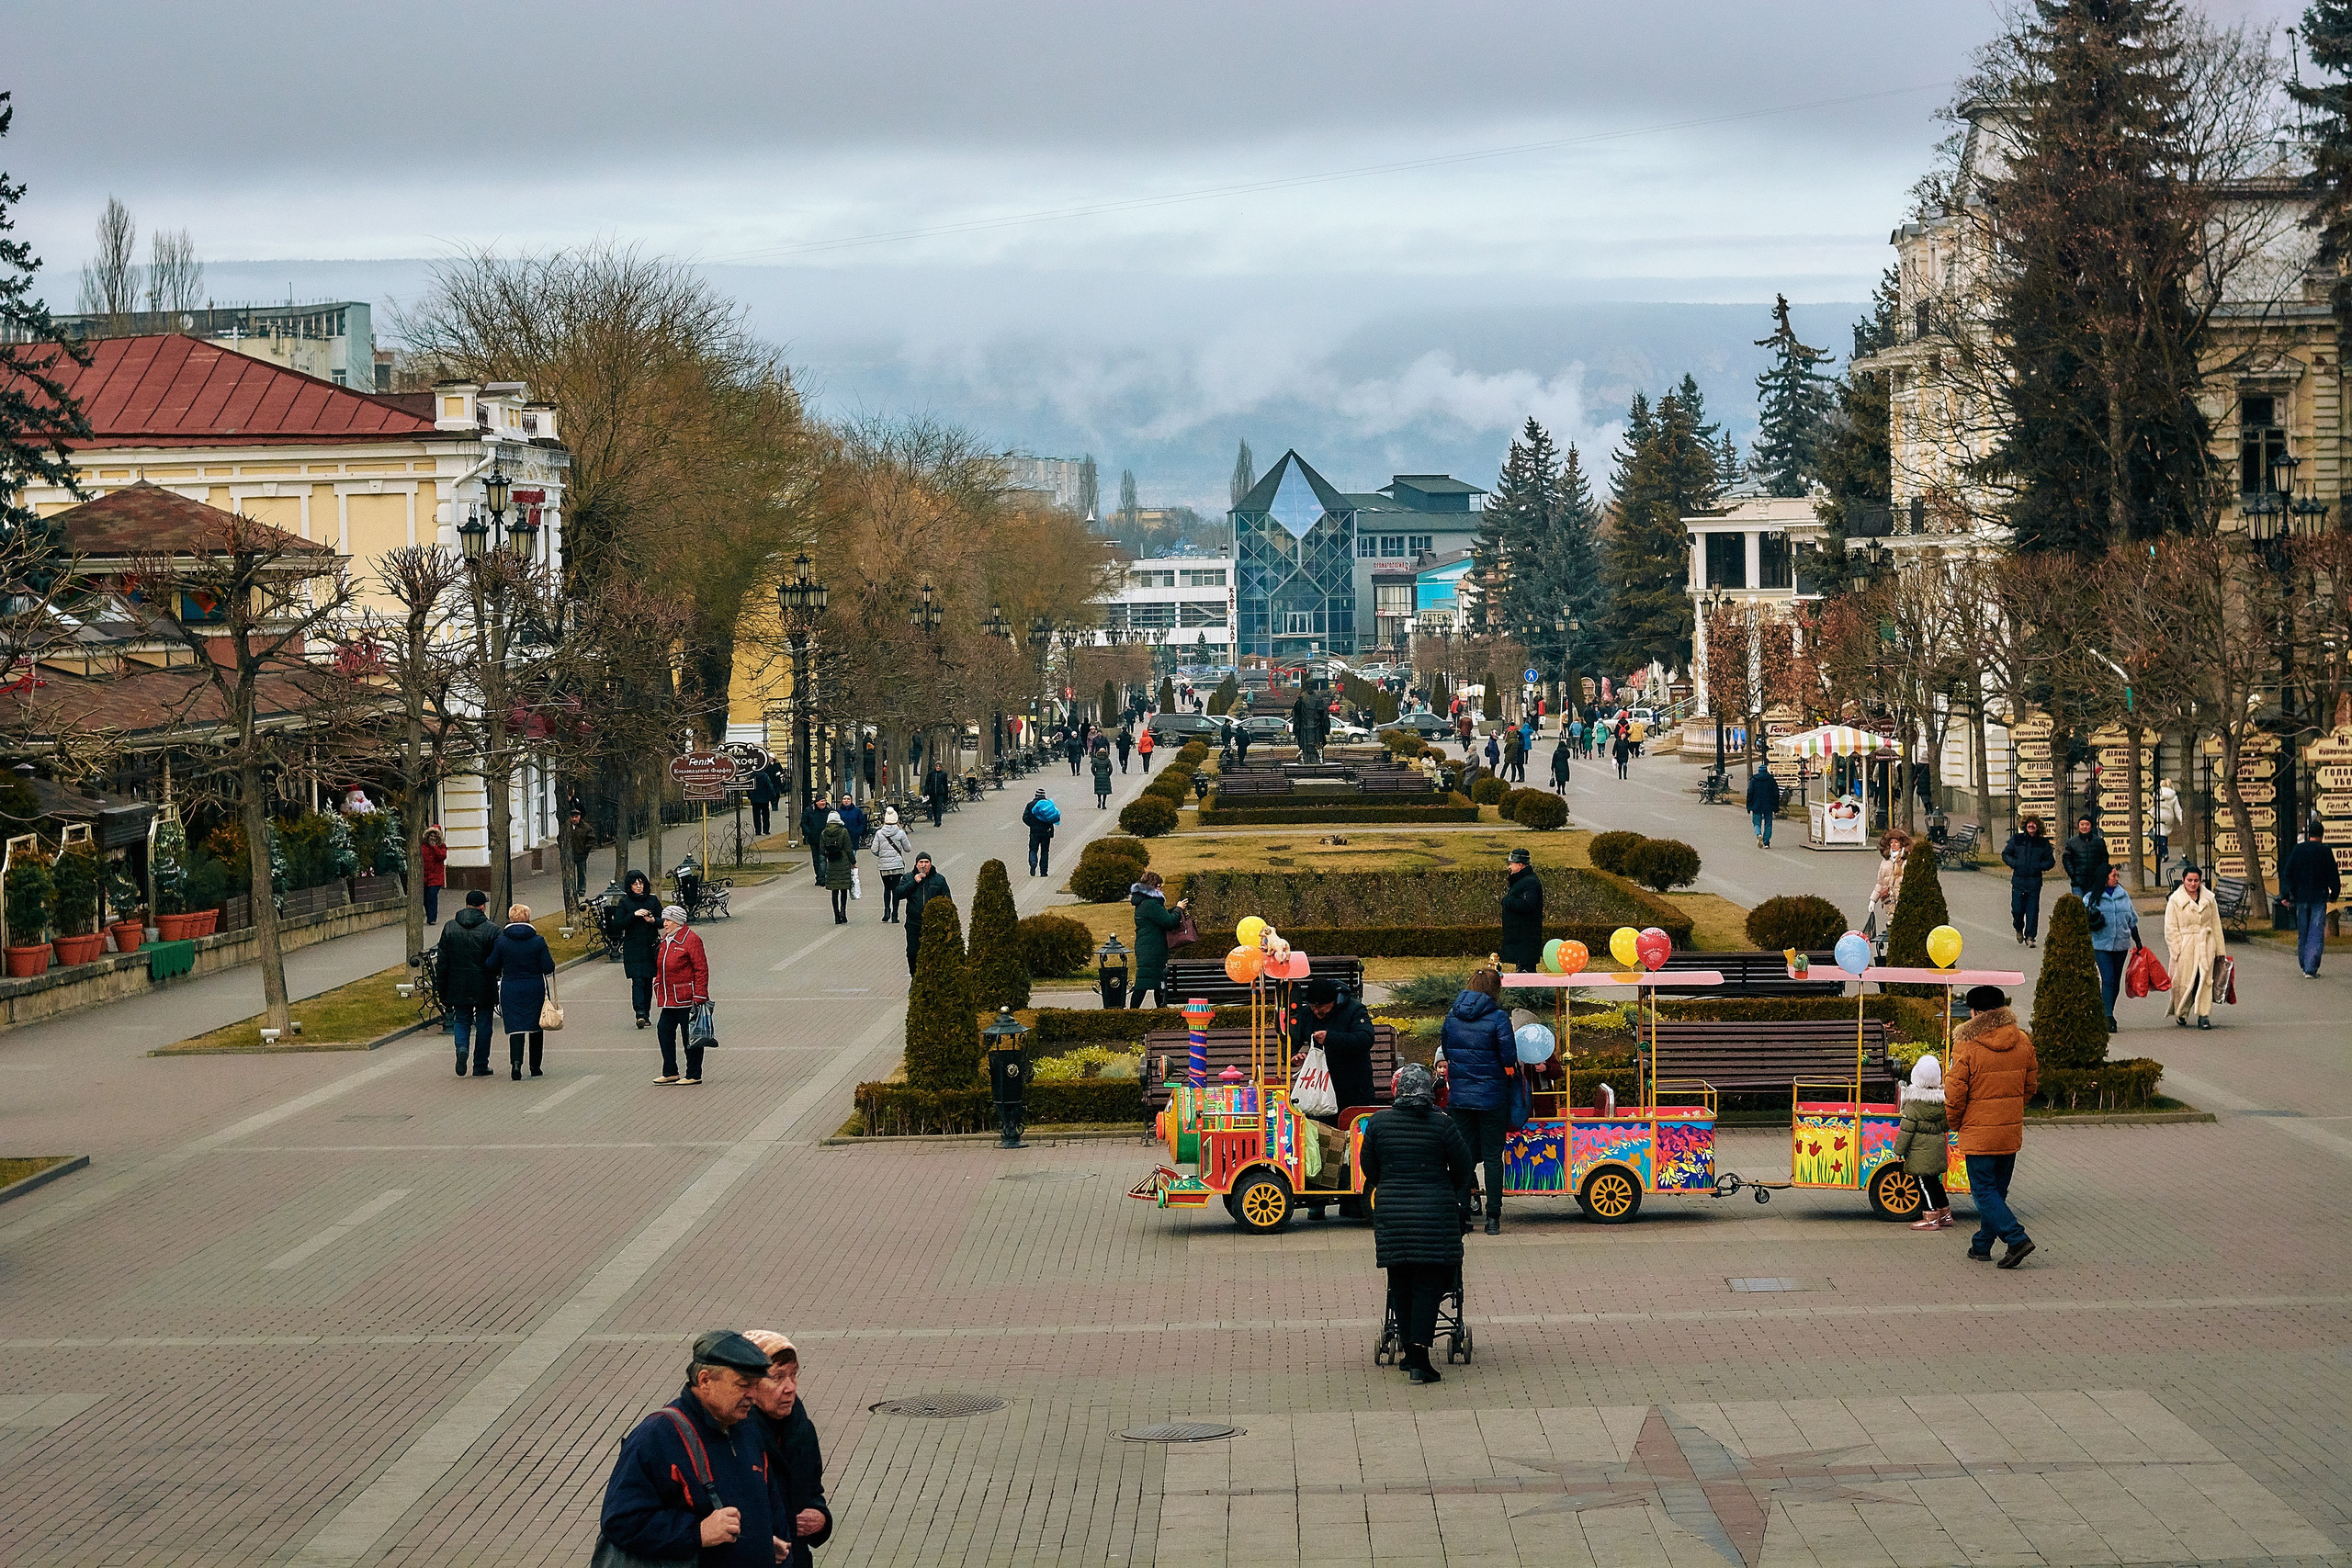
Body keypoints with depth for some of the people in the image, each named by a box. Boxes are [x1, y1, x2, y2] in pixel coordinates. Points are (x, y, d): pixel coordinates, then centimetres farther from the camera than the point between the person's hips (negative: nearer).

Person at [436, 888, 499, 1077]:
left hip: (458, 987, 2)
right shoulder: (491, 930, -10)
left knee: (461, 1020, 16)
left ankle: (461, 1047, -13)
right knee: (483, 1024, 9)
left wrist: (443, 992, 7)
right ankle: (480, 1066, 12)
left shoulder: (449, 928, 0)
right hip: (484, 988, -2)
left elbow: (442, 962, 2)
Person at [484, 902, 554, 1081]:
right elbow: (548, 968, -7)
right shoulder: (538, 941, -7)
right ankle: (535, 1066, 20)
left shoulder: (501, 941, -6)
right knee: (536, 1027, 15)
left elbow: (492, 966, -2)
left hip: (510, 989, 0)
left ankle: (516, 1061, -23)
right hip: (535, 989, 0)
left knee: (515, 1027, -1)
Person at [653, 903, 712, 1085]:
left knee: (690, 1035, -1)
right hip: (669, 1000, 9)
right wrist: (658, 988, 20)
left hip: (686, 1000, -9)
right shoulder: (665, 940, 14)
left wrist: (699, 997, -18)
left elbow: (701, 969, -14)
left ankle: (694, 1076, 7)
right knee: (665, 1031, 9)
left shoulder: (691, 939, -12)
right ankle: (670, 1073, 19)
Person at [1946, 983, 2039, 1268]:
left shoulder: (1967, 1047, -16)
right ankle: (1982, 1244, 25)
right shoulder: (2022, 1042, 2)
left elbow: (1955, 1094, -13)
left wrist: (1954, 1124, 5)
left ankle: (2016, 1238, -14)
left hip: (1978, 1134, -6)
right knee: (1997, 1189, 16)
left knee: (1984, 1191, 0)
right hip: (2011, 1132, 6)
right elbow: (2030, 1085, 13)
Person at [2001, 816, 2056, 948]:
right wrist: (2014, 864, -5)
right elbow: (2005, 854, 12)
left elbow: (2051, 861, 13)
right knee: (2017, 909, -3)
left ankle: (2030, 937, 4)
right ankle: (2019, 929, 26)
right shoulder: (2016, 839, 5)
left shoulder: (2043, 843, 6)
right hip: (2018, 881, 0)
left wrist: (2040, 867, -5)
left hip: (2034, 881, 0)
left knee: (2033, 911, -3)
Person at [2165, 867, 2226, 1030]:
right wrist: (2177, 950, -9)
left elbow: (2216, 925, 14)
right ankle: (2181, 1014, 20)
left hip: (2205, 945, 2)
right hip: (2185, 947, -2)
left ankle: (2204, 1015, -3)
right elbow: (2171, 929, -1)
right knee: (2184, 981, 0)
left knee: (2205, 980, -5)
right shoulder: (2175, 900, -1)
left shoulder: (2209, 899, 9)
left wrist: (2219, 949, 12)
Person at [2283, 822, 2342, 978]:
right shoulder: (2325, 851, -6)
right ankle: (2311, 969, -10)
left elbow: (2286, 873, 0)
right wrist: (2334, 895, 11)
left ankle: (2305, 966, 18)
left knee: (2302, 934, 13)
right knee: (2316, 934, -2)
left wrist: (2285, 895, 5)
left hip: (2301, 898, 2)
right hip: (2319, 898, -2)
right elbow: (2334, 876, -2)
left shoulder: (2298, 849, 1)